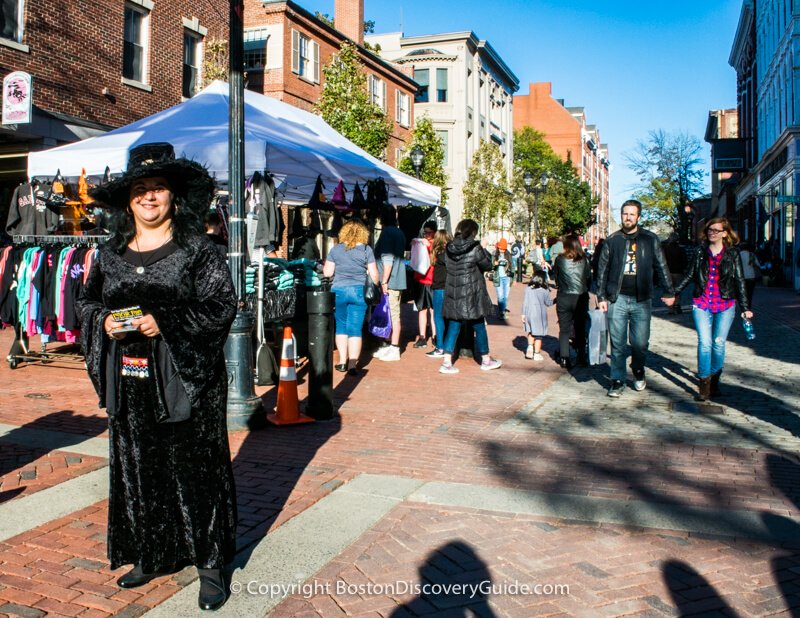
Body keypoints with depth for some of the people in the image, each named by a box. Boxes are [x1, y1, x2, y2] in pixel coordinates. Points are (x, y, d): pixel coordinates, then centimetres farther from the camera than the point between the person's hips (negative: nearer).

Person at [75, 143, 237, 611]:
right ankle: (152, 555, 29)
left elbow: (222, 305, -9)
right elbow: (88, 302, 17)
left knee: (195, 468, 1)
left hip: (185, 378, -5)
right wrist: (103, 321, -5)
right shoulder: (111, 253, 10)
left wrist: (166, 323, -18)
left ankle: (210, 563, 14)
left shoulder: (196, 249, -5)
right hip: (129, 381, 5)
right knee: (138, 469, 12)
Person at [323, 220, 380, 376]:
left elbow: (327, 273, 1)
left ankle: (342, 362, 16)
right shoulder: (366, 250, -1)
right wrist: (375, 286, 18)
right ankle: (353, 364, -2)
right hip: (359, 291, -1)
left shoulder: (336, 249, 1)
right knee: (355, 329, 1)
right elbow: (374, 275, -1)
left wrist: (325, 265, 21)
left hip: (339, 291, 1)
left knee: (341, 327, 14)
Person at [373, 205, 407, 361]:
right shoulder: (399, 233, 16)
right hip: (398, 280, 9)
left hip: (390, 282, -9)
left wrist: (384, 281, -18)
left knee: (393, 315, -6)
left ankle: (394, 349, -2)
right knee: (391, 314, 14)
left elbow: (387, 259, -18)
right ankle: (388, 346, 21)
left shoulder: (387, 232, -12)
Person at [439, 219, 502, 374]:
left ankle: (446, 362, 3)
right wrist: (484, 250, 12)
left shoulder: (449, 249, 0)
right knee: (479, 327, 11)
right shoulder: (475, 248, -14)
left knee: (453, 327, 9)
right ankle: (486, 360, 25)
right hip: (471, 296, -4)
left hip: (453, 294, 4)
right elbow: (488, 266, -4)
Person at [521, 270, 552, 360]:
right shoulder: (544, 290, -11)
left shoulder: (528, 288, -3)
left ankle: (530, 346, 6)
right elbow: (549, 303, -4)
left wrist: (523, 314, 8)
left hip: (529, 314, 3)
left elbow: (525, 302, 1)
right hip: (539, 315, -3)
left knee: (531, 332, 22)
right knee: (538, 335, 6)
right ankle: (537, 354, 11)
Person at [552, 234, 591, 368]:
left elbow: (555, 276, 1)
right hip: (581, 298, 1)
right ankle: (581, 359, 17)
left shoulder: (560, 259, -6)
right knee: (580, 329, 13)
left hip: (563, 297, -1)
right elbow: (589, 278, 2)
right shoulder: (584, 259, -4)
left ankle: (564, 359, 5)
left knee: (564, 329, 9)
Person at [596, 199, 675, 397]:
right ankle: (617, 380, 12)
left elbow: (661, 267, 8)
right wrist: (601, 296, 3)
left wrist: (669, 292, 5)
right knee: (618, 344, 2)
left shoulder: (650, 239, 5)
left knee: (640, 343, 2)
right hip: (617, 299, 0)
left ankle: (638, 371, 29)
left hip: (642, 300, 0)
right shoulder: (612, 240, 6)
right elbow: (602, 270, 8)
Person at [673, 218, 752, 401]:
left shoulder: (733, 254, 4)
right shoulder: (700, 252, 8)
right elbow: (688, 275, 12)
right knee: (704, 342, -8)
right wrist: (673, 293, 4)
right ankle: (704, 383, -4)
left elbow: (739, 281, 4)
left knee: (719, 343, 1)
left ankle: (714, 380, 17)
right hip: (701, 304, 0)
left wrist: (745, 307, -1)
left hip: (725, 305, 0)